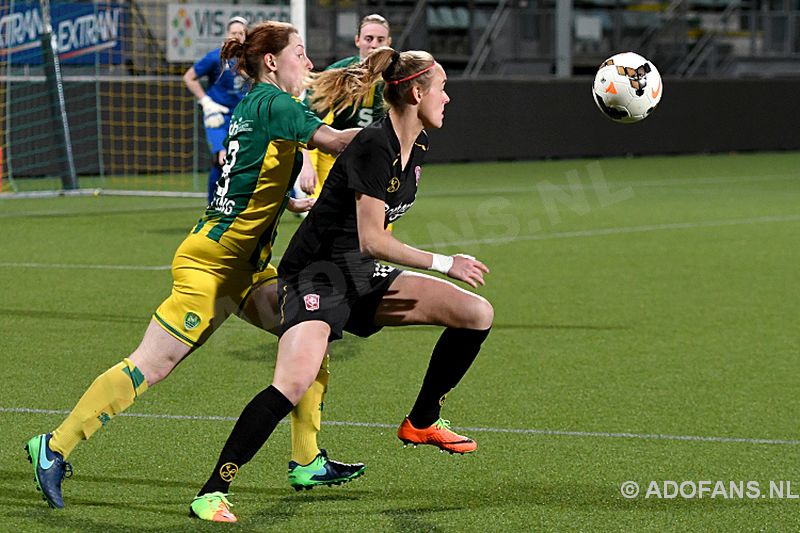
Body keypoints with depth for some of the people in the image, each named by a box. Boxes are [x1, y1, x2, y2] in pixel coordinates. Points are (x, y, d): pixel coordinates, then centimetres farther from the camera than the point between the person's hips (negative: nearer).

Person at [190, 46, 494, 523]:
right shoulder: (374, 148, -21)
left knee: (478, 314, 0)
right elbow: (372, 240, -23)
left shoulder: (416, 147, 6)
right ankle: (212, 492, -20)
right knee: (295, 382, -30)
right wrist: (444, 264, -19)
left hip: (360, 273, 9)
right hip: (315, 274, -9)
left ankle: (422, 423, 17)